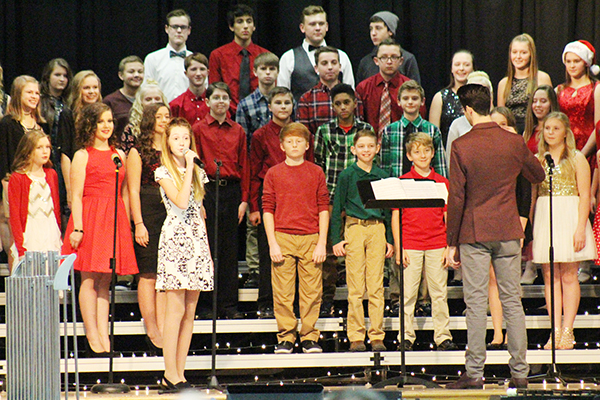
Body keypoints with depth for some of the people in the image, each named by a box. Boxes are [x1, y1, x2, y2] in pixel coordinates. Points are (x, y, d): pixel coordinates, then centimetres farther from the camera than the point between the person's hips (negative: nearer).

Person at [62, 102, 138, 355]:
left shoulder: (119, 155, 15)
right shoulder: (83, 156, 0)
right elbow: (76, 195, -4)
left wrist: (127, 225, 10)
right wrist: (78, 228, -13)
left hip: (115, 219, 5)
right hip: (90, 217, -5)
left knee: (105, 280, 5)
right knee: (89, 278, -5)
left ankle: (103, 334, 6)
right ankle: (92, 337, -2)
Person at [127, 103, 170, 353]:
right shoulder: (138, 152, 2)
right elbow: (133, 191, -3)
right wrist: (139, 224, -10)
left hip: (173, 216, 4)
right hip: (148, 215, -4)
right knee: (149, 275, -3)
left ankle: (162, 330, 2)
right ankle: (152, 331, 2)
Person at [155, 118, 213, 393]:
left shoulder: (198, 172, 16)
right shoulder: (164, 173, -2)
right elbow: (181, 201, -17)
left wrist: (208, 248, 15)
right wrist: (188, 168, -13)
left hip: (197, 239, 6)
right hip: (174, 238, -6)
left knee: (190, 312, 4)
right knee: (175, 309, -10)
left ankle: (179, 373, 6)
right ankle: (170, 374, -7)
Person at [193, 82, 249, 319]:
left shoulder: (238, 131, 12)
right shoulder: (198, 129, 3)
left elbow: (244, 165, 11)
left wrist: (244, 199, 4)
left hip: (232, 190, 3)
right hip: (207, 190, -3)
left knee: (229, 248, 5)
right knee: (208, 245, -4)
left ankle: (229, 305, 8)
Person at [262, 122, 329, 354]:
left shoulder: (316, 173, 8)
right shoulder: (273, 174, 6)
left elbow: (324, 209, 7)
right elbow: (268, 209, 5)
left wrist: (322, 243, 0)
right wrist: (272, 243, -3)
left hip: (310, 239, 0)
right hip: (282, 239, 0)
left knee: (311, 291, 1)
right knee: (282, 292, 0)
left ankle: (309, 338, 9)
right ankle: (285, 338, 7)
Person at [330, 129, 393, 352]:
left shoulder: (382, 176, 10)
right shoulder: (347, 175, 2)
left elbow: (388, 209, 16)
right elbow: (337, 208, 4)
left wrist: (390, 239, 12)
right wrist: (336, 239, -2)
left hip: (377, 229, 2)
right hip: (354, 227, -2)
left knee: (376, 286, 1)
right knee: (356, 287, -2)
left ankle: (377, 336, 5)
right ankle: (356, 337, 2)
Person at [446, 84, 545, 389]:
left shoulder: (461, 146, -10)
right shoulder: (514, 143, 0)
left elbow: (456, 198, -9)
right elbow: (538, 176, 17)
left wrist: (451, 243, -2)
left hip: (474, 233, -3)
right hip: (508, 232, 3)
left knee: (476, 304, 0)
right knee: (512, 301, 7)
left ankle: (474, 373, 0)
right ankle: (519, 372, 7)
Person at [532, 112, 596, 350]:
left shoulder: (577, 159, 2)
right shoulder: (537, 160, 11)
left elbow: (585, 196, -3)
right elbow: (531, 196, 13)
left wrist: (580, 227, -13)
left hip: (570, 216, -3)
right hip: (543, 219, 3)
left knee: (568, 277, -2)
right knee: (550, 276, 1)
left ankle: (567, 331, 0)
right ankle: (556, 331, 3)